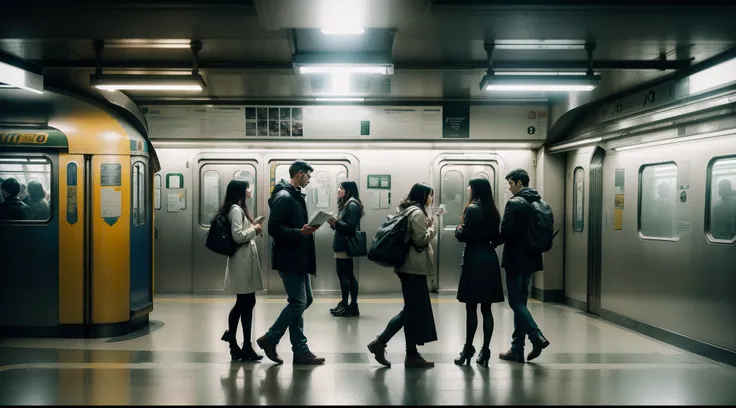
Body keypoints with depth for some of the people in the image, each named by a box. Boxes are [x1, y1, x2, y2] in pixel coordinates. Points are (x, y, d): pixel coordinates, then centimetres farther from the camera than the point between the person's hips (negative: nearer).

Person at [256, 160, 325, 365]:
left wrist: (306, 229, 9)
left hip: (298, 258, 10)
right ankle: (270, 339, 8)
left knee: (303, 300, 11)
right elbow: (274, 228, -22)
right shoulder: (283, 197, -14)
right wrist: (300, 232, -27)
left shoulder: (296, 196, 16)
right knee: (298, 302, -6)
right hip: (288, 259, -10)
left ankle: (300, 350, 17)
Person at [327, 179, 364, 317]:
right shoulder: (345, 204, 18)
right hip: (343, 244, 10)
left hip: (346, 245, -10)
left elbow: (351, 227, -19)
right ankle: (352, 306, 13)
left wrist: (336, 223, -22)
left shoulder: (352, 205, -12)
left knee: (343, 274, -7)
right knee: (348, 274, 10)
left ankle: (345, 305, -3)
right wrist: (334, 222, 1)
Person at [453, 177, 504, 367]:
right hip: (490, 260, 7)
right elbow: (496, 238, 14)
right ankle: (485, 350, 7)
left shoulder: (472, 209, -10)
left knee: (471, 308, -1)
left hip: (474, 260, -6)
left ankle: (468, 348, 4)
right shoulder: (493, 211, 11)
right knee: (486, 309, 6)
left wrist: (458, 229, 6)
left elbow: (464, 236, -13)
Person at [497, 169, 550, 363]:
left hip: (516, 259, -8)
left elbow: (505, 232, -18)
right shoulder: (539, 203, 11)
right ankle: (517, 349, 14)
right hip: (531, 258, 8)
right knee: (521, 302, 11)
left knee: (516, 302, -1)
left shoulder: (514, 203, -14)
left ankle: (537, 337, -15)